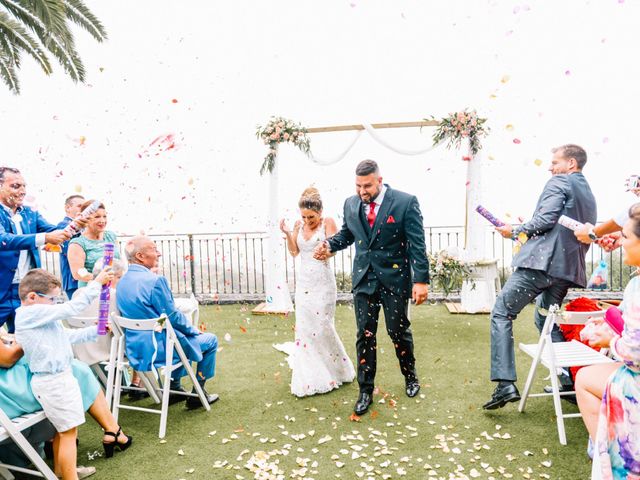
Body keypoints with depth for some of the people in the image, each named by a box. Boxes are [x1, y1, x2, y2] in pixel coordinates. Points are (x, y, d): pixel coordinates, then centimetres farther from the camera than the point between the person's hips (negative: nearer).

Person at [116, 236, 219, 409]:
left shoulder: (122, 283, 5)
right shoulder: (155, 280, -23)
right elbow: (173, 317, -19)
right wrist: (194, 330, 1)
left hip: (135, 349, 9)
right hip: (159, 349, -9)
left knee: (179, 334, 35)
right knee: (211, 340, 12)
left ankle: (174, 389, 39)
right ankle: (197, 394, 19)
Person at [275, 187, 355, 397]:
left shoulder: (328, 223, -6)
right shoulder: (299, 225, 6)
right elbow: (294, 252, 4)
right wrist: (287, 234, -9)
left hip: (322, 280, -4)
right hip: (304, 280, 5)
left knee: (322, 325, -1)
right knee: (304, 325, 5)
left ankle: (334, 370, 22)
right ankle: (310, 376, 19)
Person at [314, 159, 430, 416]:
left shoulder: (405, 202, -11)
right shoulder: (351, 204, 2)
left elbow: (417, 244, -11)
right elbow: (346, 234, 16)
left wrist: (421, 280, -16)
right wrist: (329, 244, -5)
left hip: (395, 279, -3)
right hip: (364, 279, 3)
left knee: (398, 331, 11)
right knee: (365, 335, 6)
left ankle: (410, 377, 39)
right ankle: (365, 390, 20)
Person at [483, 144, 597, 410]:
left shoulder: (559, 182, -1)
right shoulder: (588, 194, 25)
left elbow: (546, 219, -15)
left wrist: (515, 231, -3)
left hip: (541, 262, -9)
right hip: (568, 269, 9)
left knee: (501, 314, -6)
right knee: (546, 320, 24)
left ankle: (505, 384, -14)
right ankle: (569, 382, 24)